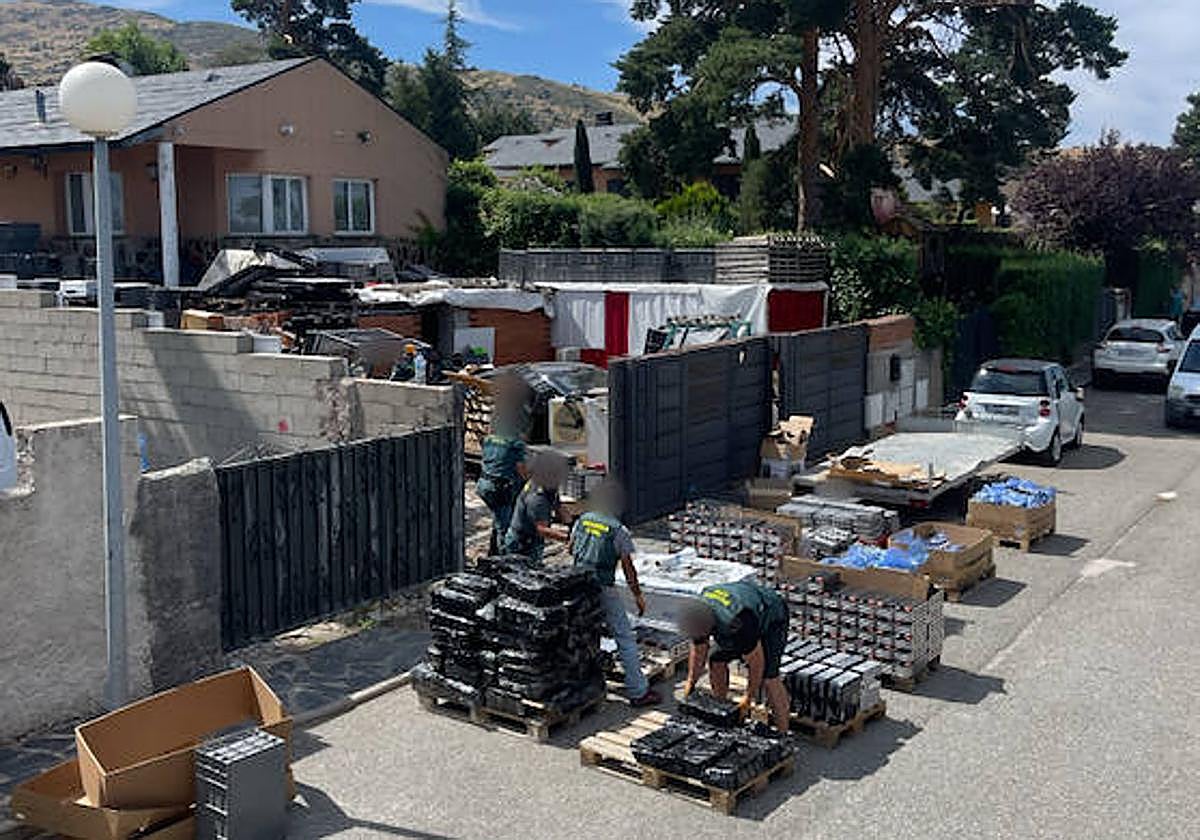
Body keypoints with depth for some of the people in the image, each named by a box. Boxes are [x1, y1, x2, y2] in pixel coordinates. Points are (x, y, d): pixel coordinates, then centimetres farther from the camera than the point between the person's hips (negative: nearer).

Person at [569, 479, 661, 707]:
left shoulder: (582, 521, 4)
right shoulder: (619, 531, -12)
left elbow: (571, 550, 16)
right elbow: (628, 568, -9)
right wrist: (638, 595, 1)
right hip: (603, 589, -5)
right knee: (625, 639, 1)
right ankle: (638, 691, 3)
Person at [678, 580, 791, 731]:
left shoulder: (738, 624, -43)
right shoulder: (697, 615, -20)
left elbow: (756, 660, -32)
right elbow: (699, 650, -2)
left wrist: (749, 697, -22)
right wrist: (691, 681, -4)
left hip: (771, 620, -8)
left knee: (768, 677, -21)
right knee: (716, 659, -1)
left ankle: (782, 732, -11)